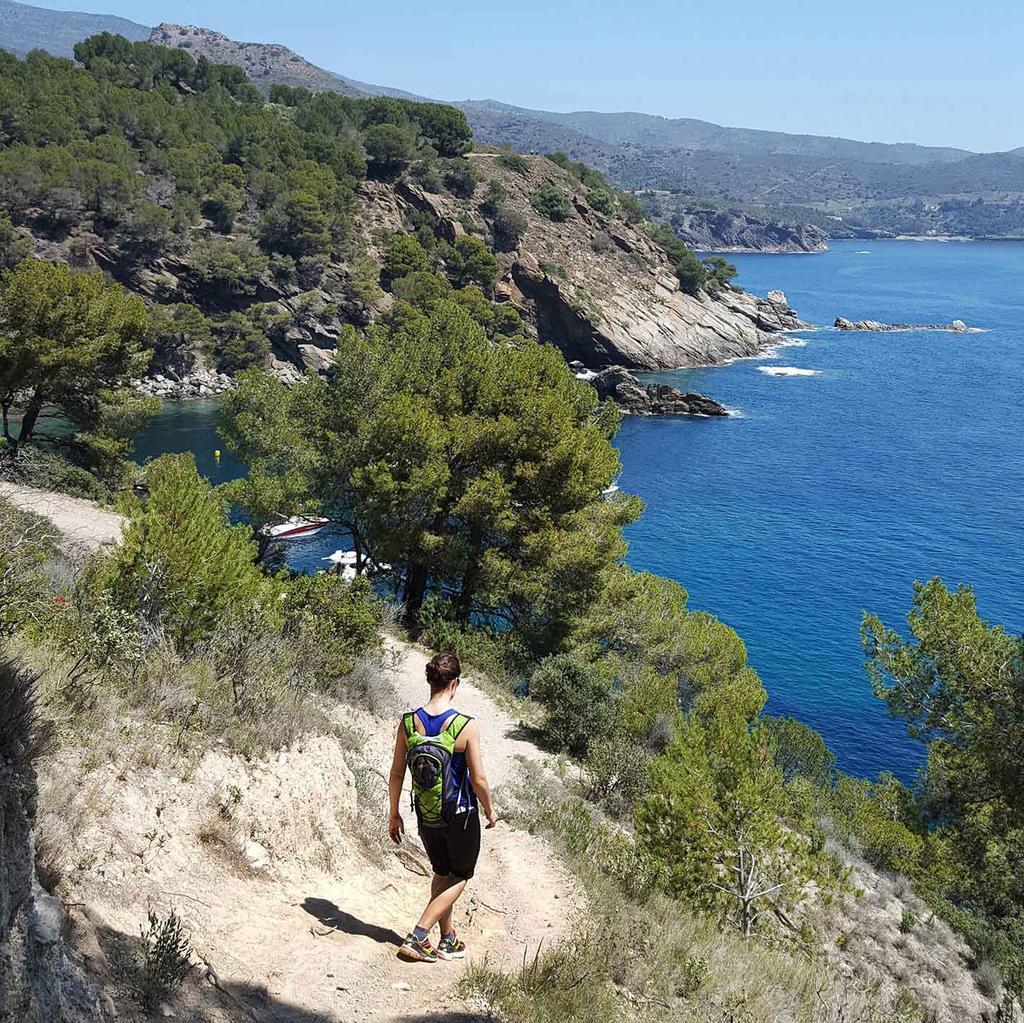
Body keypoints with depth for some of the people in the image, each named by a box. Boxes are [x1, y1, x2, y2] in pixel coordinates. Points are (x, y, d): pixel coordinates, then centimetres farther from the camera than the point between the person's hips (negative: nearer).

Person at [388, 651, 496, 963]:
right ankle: (418, 936, 6)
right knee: (459, 877, 17)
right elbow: (479, 780, -16)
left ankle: (448, 940, 33)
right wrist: (489, 809, 3)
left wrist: (394, 814, 10)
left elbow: (396, 775, -3)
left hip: (425, 817, 4)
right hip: (461, 817, -4)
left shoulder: (408, 723, -10)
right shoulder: (466, 726, -21)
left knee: (441, 873, 25)